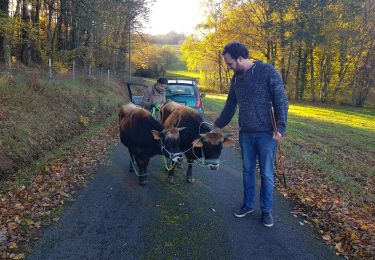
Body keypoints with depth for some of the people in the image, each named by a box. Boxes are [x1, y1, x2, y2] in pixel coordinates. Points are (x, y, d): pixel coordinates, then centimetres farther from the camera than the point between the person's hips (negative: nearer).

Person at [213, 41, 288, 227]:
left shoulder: (267, 71, -10)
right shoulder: (236, 78, 9)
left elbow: (281, 101, -10)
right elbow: (230, 105, 20)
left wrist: (280, 127, -15)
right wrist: (219, 124, 25)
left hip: (266, 133, -5)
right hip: (245, 134, 5)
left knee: (266, 173, 5)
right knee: (247, 171, 14)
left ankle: (266, 210, 21)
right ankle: (248, 204, 30)